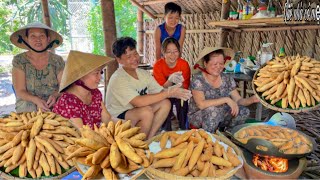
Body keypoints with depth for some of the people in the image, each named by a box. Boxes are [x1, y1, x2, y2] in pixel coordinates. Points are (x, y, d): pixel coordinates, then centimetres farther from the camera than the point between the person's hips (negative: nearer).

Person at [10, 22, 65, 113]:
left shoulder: (57, 61, 4)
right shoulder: (19, 61, 2)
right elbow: (20, 91, -4)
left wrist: (55, 95, -21)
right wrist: (36, 100, -24)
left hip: (53, 105, 0)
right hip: (27, 104, 0)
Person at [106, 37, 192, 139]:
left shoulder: (144, 74, 2)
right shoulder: (118, 79, -22)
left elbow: (160, 92, -2)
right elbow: (139, 102, -33)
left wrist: (175, 93, -25)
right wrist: (168, 93, -30)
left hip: (137, 113, 7)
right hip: (118, 118, -7)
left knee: (165, 103, -10)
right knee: (146, 111, -32)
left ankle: (149, 139, -3)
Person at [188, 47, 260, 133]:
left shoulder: (227, 79, -2)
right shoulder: (198, 79, -18)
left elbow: (238, 100, -1)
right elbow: (201, 104, -30)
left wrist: (252, 99, -21)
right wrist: (226, 99, -31)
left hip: (220, 116, 5)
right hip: (197, 117, -5)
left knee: (244, 111, -15)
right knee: (212, 109, -34)